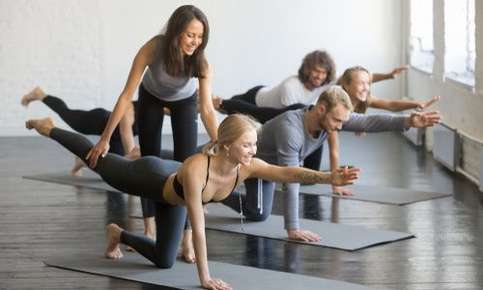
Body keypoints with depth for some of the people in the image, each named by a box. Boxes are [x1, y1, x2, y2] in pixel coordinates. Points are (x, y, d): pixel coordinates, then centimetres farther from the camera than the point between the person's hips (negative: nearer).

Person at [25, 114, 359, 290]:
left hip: (172, 193, 5)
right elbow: (197, 225, -47)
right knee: (99, 161, 24)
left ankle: (119, 235, 40)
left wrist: (330, 177, -62)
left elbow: (288, 172, -46)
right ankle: (48, 128, 50)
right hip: (150, 179, -5)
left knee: (164, 261, 12)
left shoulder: (247, 167, -33)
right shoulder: (196, 168, -48)